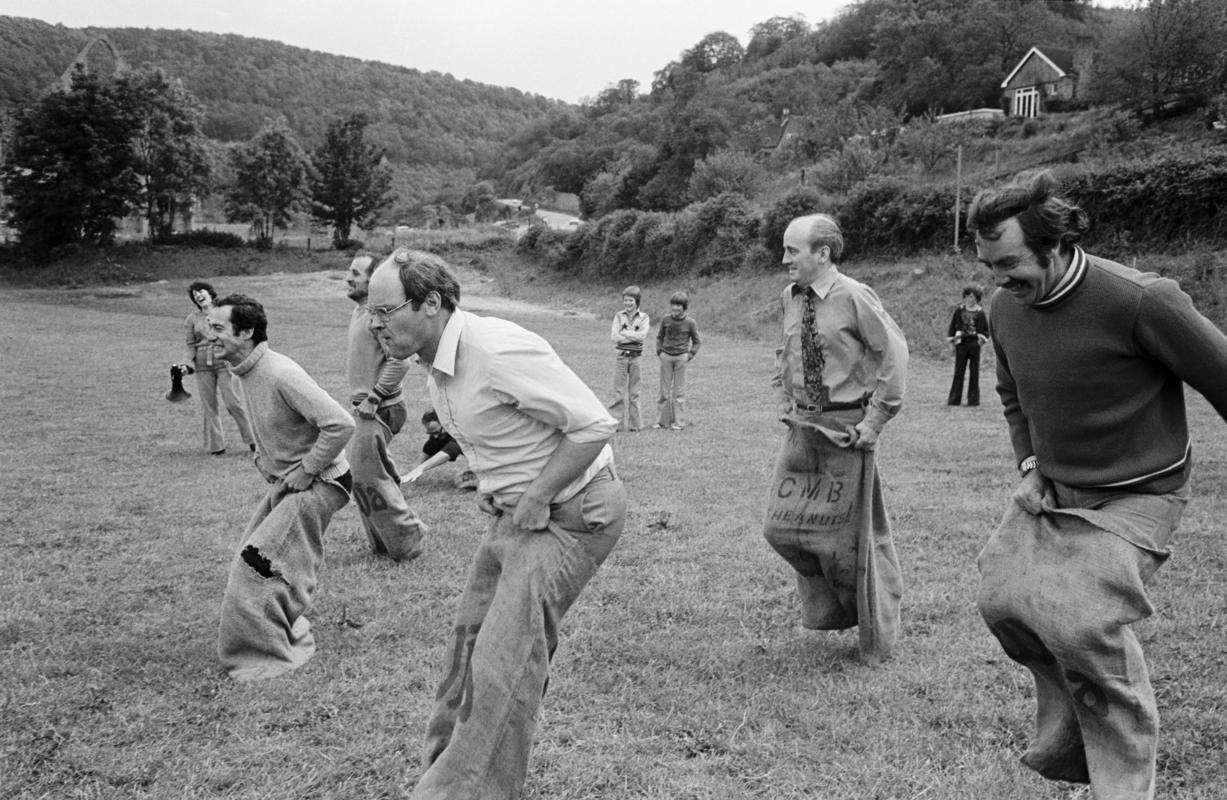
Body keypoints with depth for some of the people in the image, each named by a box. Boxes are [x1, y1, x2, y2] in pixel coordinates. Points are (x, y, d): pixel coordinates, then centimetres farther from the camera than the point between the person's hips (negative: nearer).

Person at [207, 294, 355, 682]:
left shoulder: (280, 375, -27)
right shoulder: (241, 373, 3)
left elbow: (340, 424, -31)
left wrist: (306, 471, -22)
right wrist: (263, 458, 11)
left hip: (317, 485, -10)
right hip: (284, 482, 10)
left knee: (256, 565, -12)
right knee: (251, 563, 13)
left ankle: (267, 658, 3)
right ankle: (290, 637, 29)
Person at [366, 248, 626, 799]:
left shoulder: (498, 351, -27)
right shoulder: (436, 364, 3)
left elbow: (594, 426, -27)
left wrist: (535, 501, -20)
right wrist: (492, 487, 7)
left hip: (572, 515, -10)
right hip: (517, 513, 10)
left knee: (504, 662, -13)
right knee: (471, 639, 16)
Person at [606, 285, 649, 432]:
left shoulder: (643, 318, 4)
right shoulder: (619, 316, 5)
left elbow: (642, 336, -11)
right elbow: (614, 336, -7)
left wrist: (624, 333, -11)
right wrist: (635, 336, -12)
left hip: (636, 357, 0)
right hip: (621, 356, 0)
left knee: (634, 392, 6)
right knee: (619, 391, -2)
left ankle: (634, 424, 12)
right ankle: (616, 423, 1)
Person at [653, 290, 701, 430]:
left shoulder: (690, 323, -4)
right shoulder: (666, 320, 2)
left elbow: (696, 342, 6)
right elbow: (659, 337, 16)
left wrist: (691, 355, -5)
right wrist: (659, 351, 5)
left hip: (681, 357, -2)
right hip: (666, 356, 2)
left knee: (679, 391, 2)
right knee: (664, 390, 6)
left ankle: (678, 422, 9)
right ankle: (662, 420, 13)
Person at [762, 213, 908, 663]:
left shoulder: (854, 298, -15)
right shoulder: (790, 299, 5)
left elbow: (894, 353, -15)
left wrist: (873, 422, -15)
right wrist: (785, 404, 11)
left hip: (846, 430, -6)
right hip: (802, 428, 6)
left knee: (850, 532, 4)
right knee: (782, 525, 7)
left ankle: (875, 636, 25)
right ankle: (827, 605, 32)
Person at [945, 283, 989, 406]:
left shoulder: (980, 313, 2)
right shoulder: (959, 310, 4)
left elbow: (986, 329, 9)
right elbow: (952, 325, 9)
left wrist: (982, 338, -5)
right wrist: (952, 338, 0)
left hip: (975, 344, 0)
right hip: (961, 344, 1)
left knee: (974, 372, 5)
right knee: (958, 372, 2)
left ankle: (973, 399, 11)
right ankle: (954, 399, 5)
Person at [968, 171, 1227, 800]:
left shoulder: (1139, 301, -25)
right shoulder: (1005, 307, -3)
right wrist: (1028, 464, 5)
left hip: (1132, 499, -7)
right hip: (1049, 490, 7)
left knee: (1081, 624, -22)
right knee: (1001, 600, 1)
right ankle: (1071, 729, 27)